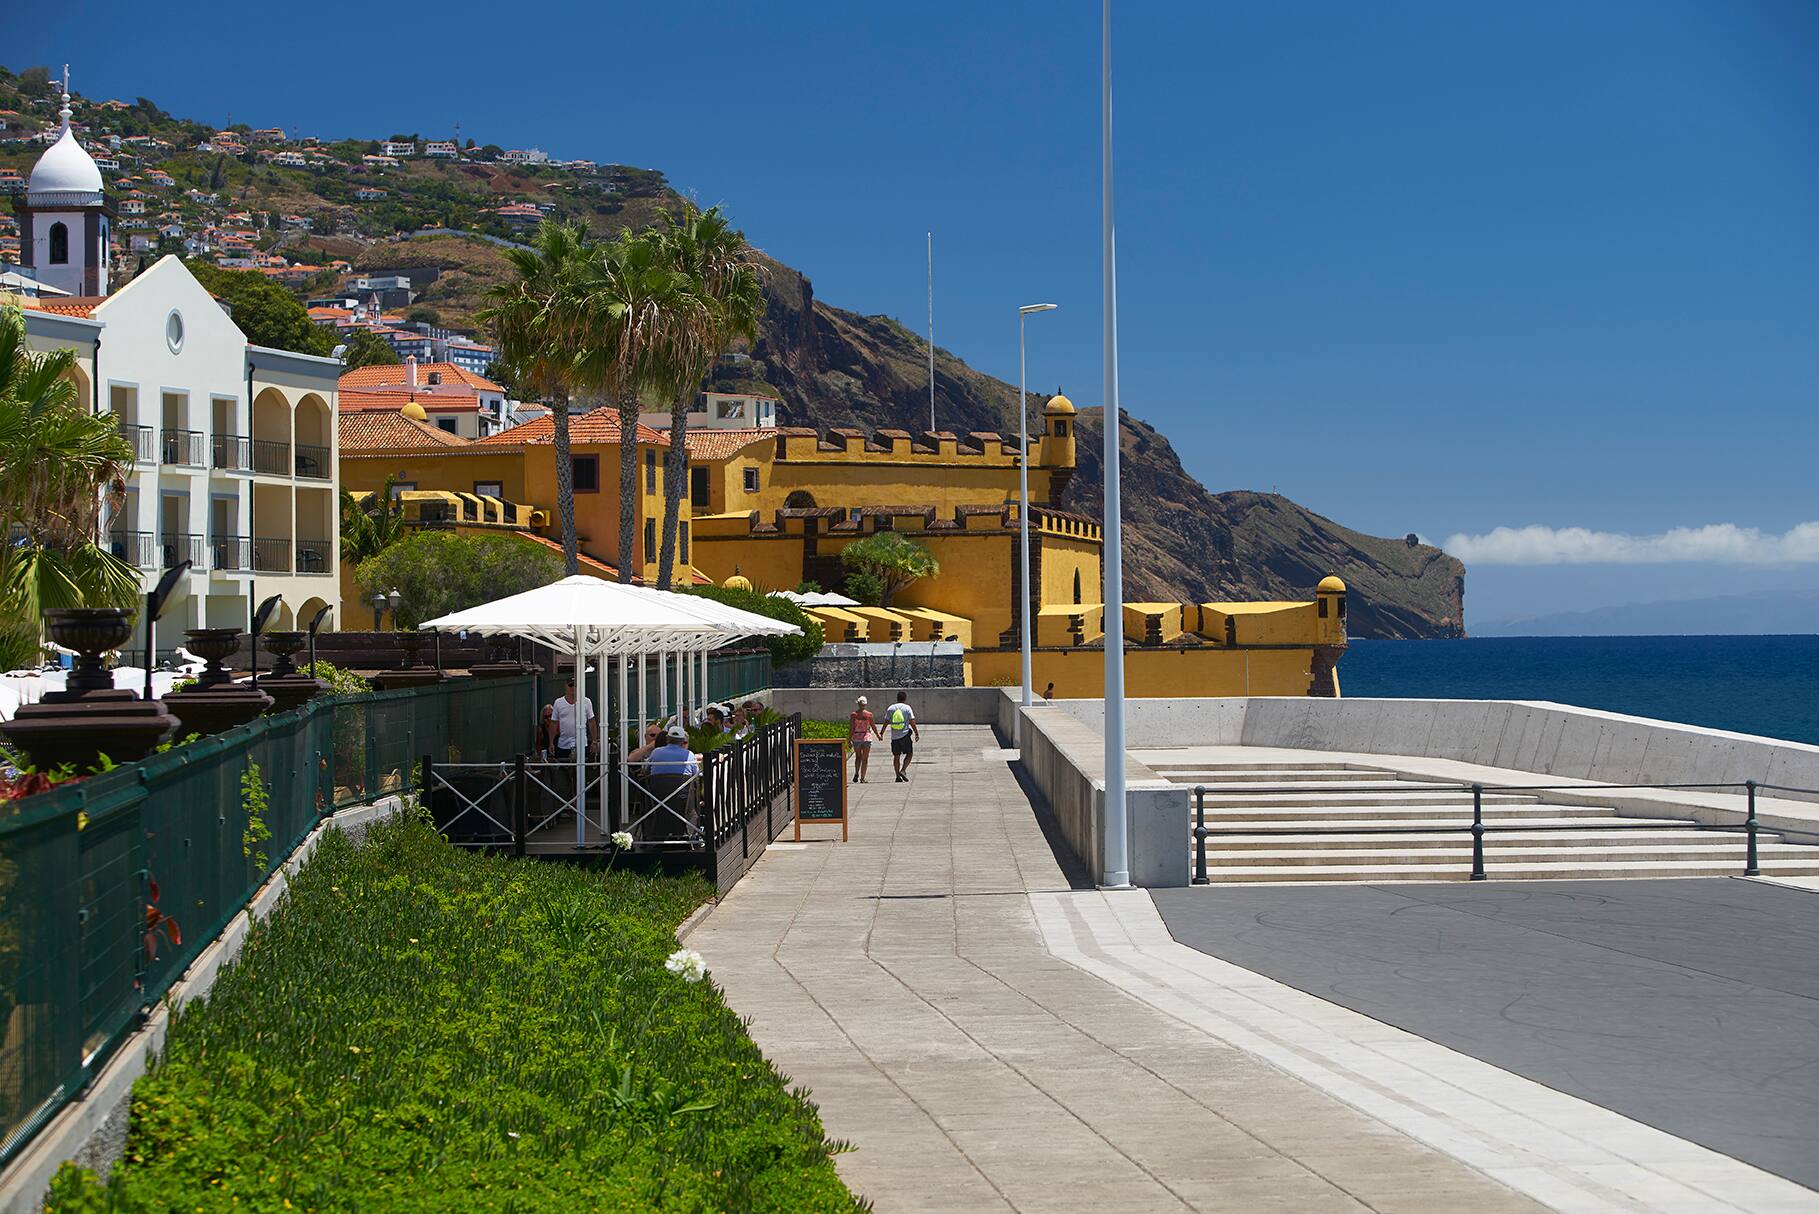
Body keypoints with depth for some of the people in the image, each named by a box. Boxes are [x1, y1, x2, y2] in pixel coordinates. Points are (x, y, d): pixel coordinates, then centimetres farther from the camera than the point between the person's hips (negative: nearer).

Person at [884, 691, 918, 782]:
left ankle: (898, 776, 7)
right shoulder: (907, 708, -3)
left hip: (894, 736, 3)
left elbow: (886, 722, 5)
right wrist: (917, 734, -1)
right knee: (909, 754, 8)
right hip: (905, 735, -3)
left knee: (896, 756, 9)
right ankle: (903, 771, -9)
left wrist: (881, 733, 12)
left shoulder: (890, 708, 6)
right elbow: (912, 722, -7)